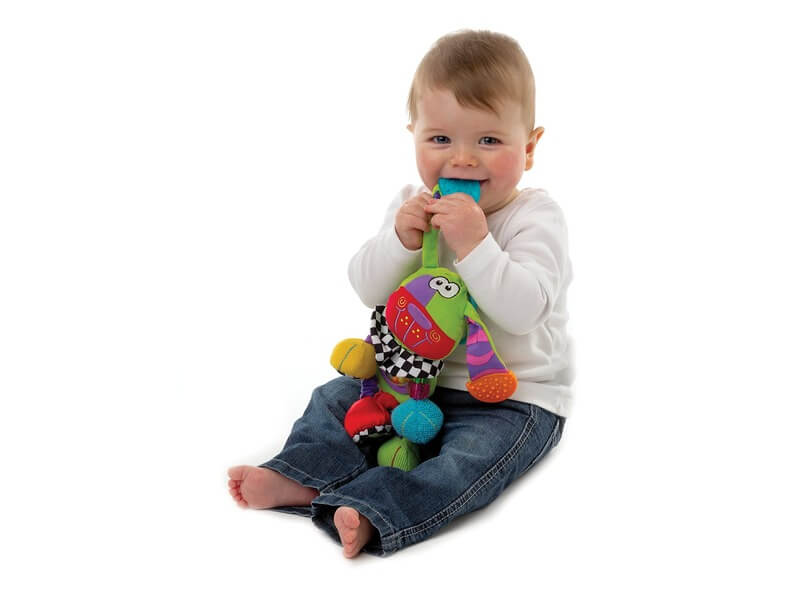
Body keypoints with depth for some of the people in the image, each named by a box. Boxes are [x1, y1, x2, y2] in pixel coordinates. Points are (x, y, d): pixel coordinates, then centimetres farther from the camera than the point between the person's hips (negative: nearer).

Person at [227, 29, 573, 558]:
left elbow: (522, 310, -30)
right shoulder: (414, 206, 1)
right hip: (418, 372, 6)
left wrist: (474, 244, -38)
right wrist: (402, 241, -22)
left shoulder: (535, 217, -16)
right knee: (340, 396, -2)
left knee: (477, 453, -30)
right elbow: (368, 288, -4)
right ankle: (300, 479, -12)